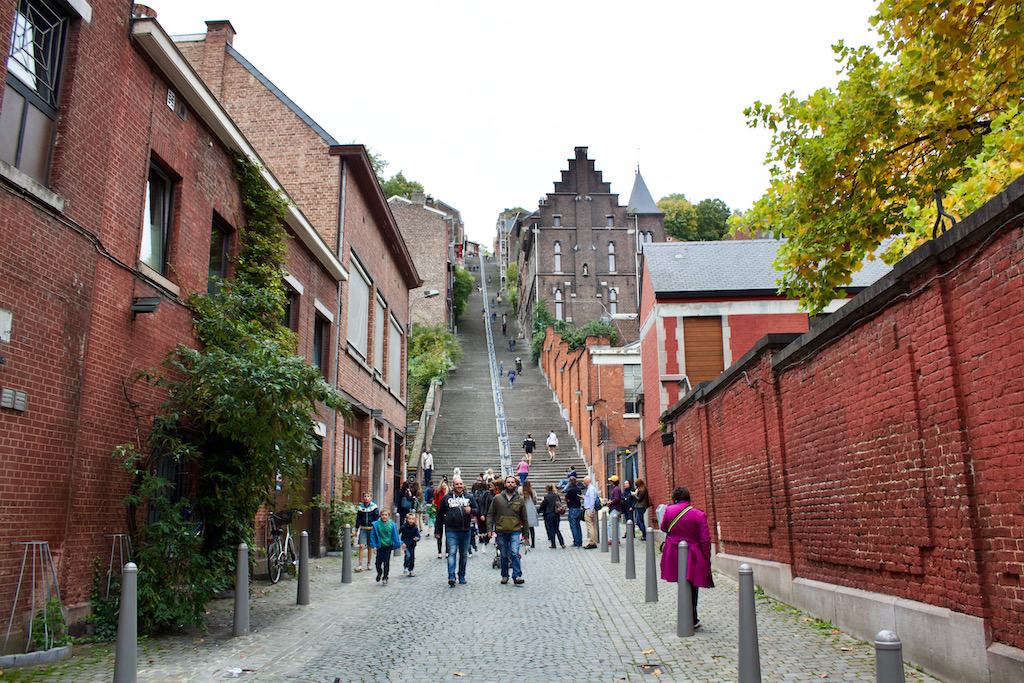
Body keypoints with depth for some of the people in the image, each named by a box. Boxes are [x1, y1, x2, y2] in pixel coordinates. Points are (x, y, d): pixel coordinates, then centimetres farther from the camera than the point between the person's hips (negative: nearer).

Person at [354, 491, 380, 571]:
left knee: (370, 547, 8)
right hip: (363, 529, 1)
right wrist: (356, 529, 11)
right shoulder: (360, 507, 3)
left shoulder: (374, 507, -4)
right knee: (361, 546, -10)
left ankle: (369, 564, 22)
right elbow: (358, 519, 12)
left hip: (372, 529, -1)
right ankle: (360, 565, -6)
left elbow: (377, 518, -1)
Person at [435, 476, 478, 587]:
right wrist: (438, 531, 9)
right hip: (451, 531, -2)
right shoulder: (446, 498, 6)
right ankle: (451, 576, -16)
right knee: (452, 553, -13)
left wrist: (470, 510, -10)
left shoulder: (469, 497, 10)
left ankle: (462, 576, 22)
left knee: (464, 554, 10)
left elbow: (477, 510, 13)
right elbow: (440, 515, 10)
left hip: (465, 531, 2)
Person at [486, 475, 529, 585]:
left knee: (515, 553, -14)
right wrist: (489, 529, -3)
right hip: (501, 532, 1)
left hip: (515, 532, -1)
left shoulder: (520, 499, 6)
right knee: (504, 555, 8)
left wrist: (525, 534, 13)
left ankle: (517, 576, -10)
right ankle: (504, 576, 22)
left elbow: (524, 518, 13)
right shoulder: (497, 498, 5)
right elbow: (490, 514, 8)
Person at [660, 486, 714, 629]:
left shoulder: (669, 510, -4)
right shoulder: (699, 515, -10)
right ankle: (692, 620, 13)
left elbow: (663, 528, 14)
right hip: (693, 556, -2)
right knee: (692, 586, 10)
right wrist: (706, 558, 0)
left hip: (674, 555, 2)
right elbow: (705, 539, -10)